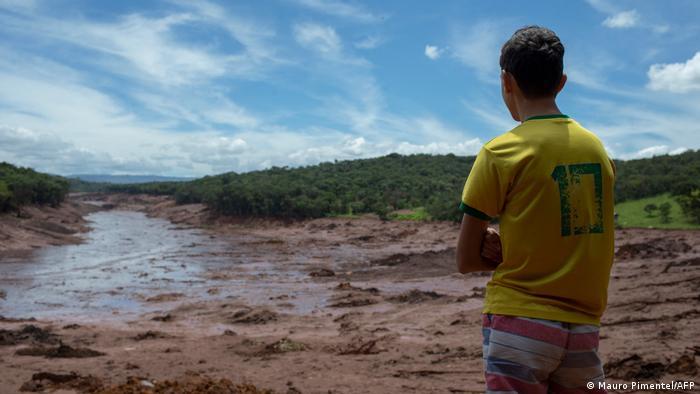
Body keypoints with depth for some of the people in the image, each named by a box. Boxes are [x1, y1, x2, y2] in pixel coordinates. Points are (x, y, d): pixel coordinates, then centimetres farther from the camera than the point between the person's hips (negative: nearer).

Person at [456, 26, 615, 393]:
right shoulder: (597, 148, 8)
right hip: (584, 327, 6)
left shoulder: (500, 153, -10)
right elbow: (573, 241, 12)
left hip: (520, 324, -5)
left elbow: (466, 260, -6)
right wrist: (510, 248, -1)